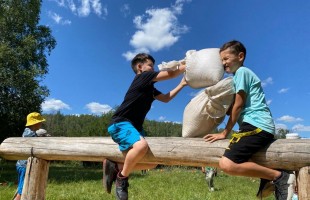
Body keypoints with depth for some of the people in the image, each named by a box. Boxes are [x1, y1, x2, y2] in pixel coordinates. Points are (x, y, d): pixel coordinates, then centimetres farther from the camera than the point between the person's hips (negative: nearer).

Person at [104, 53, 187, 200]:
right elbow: (171, 73, -8)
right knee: (141, 146, -39)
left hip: (134, 126, 10)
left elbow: (166, 98, 26)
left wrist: (181, 84, 20)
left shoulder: (150, 88, 20)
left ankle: (116, 167, 11)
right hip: (120, 124, -10)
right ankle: (122, 178, -12)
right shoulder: (142, 77, -5)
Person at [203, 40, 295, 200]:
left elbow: (239, 105, -9)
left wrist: (225, 133, -5)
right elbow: (232, 107, 23)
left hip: (257, 125, -11)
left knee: (227, 165, -26)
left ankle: (280, 177, -14)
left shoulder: (242, 71, -3)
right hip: (256, 126, 11)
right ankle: (267, 177, 14)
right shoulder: (239, 75, 26)